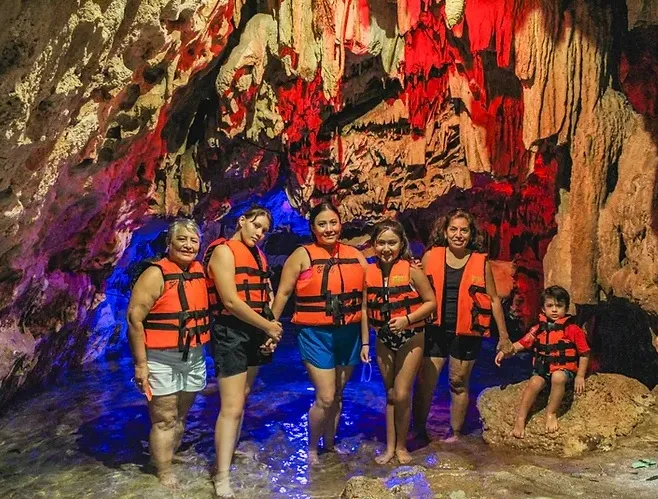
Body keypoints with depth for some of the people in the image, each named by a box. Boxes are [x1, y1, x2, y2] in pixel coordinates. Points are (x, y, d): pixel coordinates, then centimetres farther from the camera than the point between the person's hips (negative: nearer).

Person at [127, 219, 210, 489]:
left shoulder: (200, 271, 4)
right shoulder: (156, 274, -15)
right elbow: (134, 318, -17)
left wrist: (205, 348, 13)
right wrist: (140, 363, -18)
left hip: (194, 359, 6)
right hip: (162, 361, -6)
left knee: (180, 416, 18)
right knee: (164, 419, 5)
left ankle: (169, 458, 38)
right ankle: (164, 472, 23)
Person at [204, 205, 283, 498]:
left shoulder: (259, 256, 13)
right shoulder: (223, 251, -12)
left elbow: (267, 296, 15)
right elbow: (230, 301, -19)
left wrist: (272, 329, 0)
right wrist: (268, 326, -14)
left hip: (256, 332, 8)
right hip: (231, 333, -8)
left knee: (243, 395, 19)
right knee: (232, 407, -9)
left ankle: (232, 449, 36)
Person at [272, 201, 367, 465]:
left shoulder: (356, 256, 5)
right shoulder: (303, 255, -5)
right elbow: (283, 293, -5)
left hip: (349, 334, 4)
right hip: (316, 335, -4)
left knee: (337, 396, 16)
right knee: (325, 398, -3)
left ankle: (330, 444, 36)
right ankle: (312, 449, 21)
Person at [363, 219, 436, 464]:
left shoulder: (411, 271, -15)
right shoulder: (369, 272, -5)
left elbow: (431, 302, -9)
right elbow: (366, 309, 2)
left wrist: (408, 319, -22)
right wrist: (365, 342, 3)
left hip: (410, 337, -3)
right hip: (384, 339, 4)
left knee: (401, 394, -2)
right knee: (390, 394, 14)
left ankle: (401, 446, 21)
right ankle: (390, 447, 27)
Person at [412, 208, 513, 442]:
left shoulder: (481, 262, -2)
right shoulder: (430, 257, -1)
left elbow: (494, 299, 5)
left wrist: (503, 336, 7)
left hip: (466, 333, 0)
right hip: (434, 330, 0)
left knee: (459, 383, 12)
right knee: (424, 382, 2)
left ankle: (455, 434, 29)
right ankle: (418, 431, 21)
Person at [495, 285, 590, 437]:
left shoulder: (573, 330, -4)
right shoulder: (539, 329, 5)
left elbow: (584, 354, 0)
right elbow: (522, 343, 6)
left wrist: (580, 376, -5)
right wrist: (505, 352, -9)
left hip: (564, 369, -3)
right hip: (542, 368, 3)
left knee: (558, 377, -36)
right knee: (533, 383, -25)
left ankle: (551, 413, -16)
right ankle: (520, 419, -15)